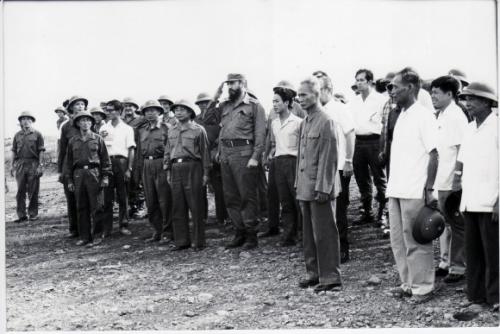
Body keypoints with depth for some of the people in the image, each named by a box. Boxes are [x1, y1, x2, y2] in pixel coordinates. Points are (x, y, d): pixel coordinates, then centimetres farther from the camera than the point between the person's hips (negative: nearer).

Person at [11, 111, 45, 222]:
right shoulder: (17, 135, 13)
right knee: (20, 191, 0)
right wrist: (12, 165, 7)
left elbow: (41, 151, 0)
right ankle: (21, 215, 4)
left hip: (33, 164, -3)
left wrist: (40, 166, -8)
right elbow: (14, 151, 15)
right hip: (20, 164, 3)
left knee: (33, 191, 0)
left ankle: (33, 214, 7)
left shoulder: (37, 134, 4)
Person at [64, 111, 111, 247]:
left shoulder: (97, 139, 6)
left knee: (95, 207, -3)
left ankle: (97, 236, 1)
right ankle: (84, 236, 11)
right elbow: (68, 162, 14)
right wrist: (69, 180, 8)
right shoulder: (73, 141, 13)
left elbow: (105, 159, 4)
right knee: (81, 207, 5)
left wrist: (105, 177, -3)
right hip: (78, 174, 3)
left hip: (94, 174, -3)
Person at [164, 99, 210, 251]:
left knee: (196, 207, -3)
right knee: (178, 207, 5)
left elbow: (204, 153, 0)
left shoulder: (198, 130, 1)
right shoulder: (172, 131, 16)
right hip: (176, 169, 5)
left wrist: (205, 173, -3)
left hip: (192, 168, -5)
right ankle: (182, 240, 12)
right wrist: (167, 170, 13)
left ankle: (199, 241, 3)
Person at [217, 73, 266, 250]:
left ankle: (251, 235, 2)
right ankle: (239, 232, 17)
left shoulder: (254, 106, 0)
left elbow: (260, 134, -6)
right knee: (230, 197, 9)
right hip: (225, 154, 6)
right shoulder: (224, 106, 16)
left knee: (247, 196, -3)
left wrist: (255, 157, -15)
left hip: (244, 154, -6)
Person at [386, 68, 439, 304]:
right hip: (396, 190, 8)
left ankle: (423, 287, 9)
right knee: (398, 241, 12)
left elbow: (434, 154, -12)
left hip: (414, 192, -8)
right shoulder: (401, 117, 14)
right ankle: (408, 283, 23)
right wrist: (390, 185, 14)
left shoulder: (423, 116, -9)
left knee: (416, 242, 0)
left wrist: (429, 189, -17)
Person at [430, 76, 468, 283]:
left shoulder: (456, 117, -13)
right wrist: (434, 179, 17)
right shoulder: (440, 116, 12)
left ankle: (458, 267, 8)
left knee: (456, 225, 0)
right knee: (444, 223, 16)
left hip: (452, 182, -9)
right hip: (441, 181, 9)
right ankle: (445, 262, 25)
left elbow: (462, 150, -17)